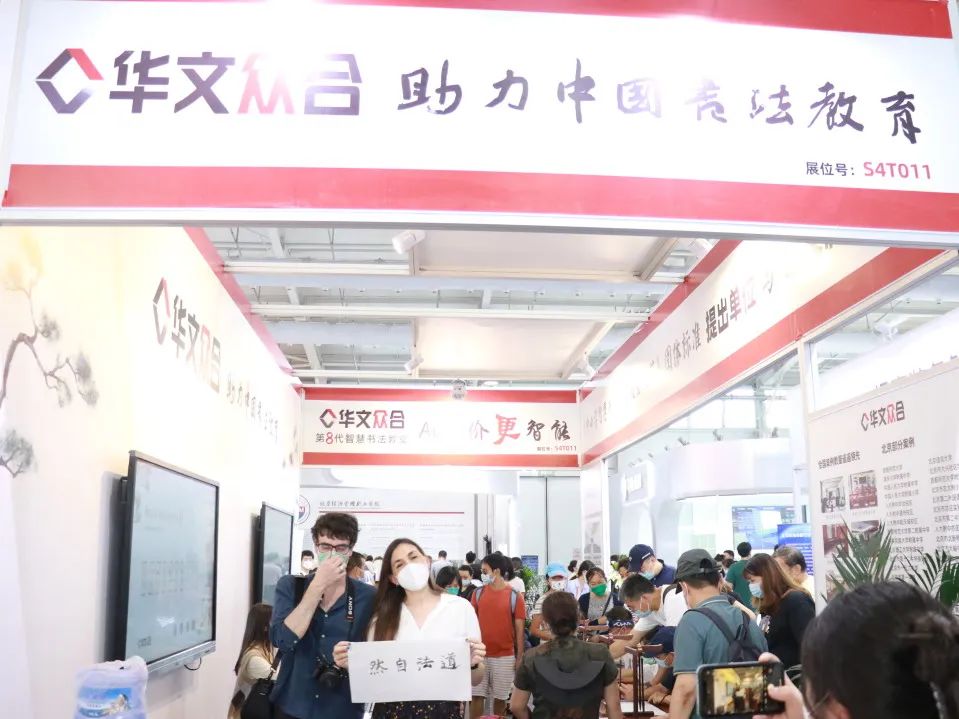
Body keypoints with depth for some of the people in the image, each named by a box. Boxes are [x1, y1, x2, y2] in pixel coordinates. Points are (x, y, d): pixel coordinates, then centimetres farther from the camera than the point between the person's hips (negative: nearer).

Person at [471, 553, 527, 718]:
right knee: (476, 695, 2)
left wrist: (520, 657, -3)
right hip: (480, 654, 2)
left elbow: (520, 629, -2)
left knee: (500, 697, 9)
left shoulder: (514, 596, -5)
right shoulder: (478, 593, 2)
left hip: (505, 656, -2)